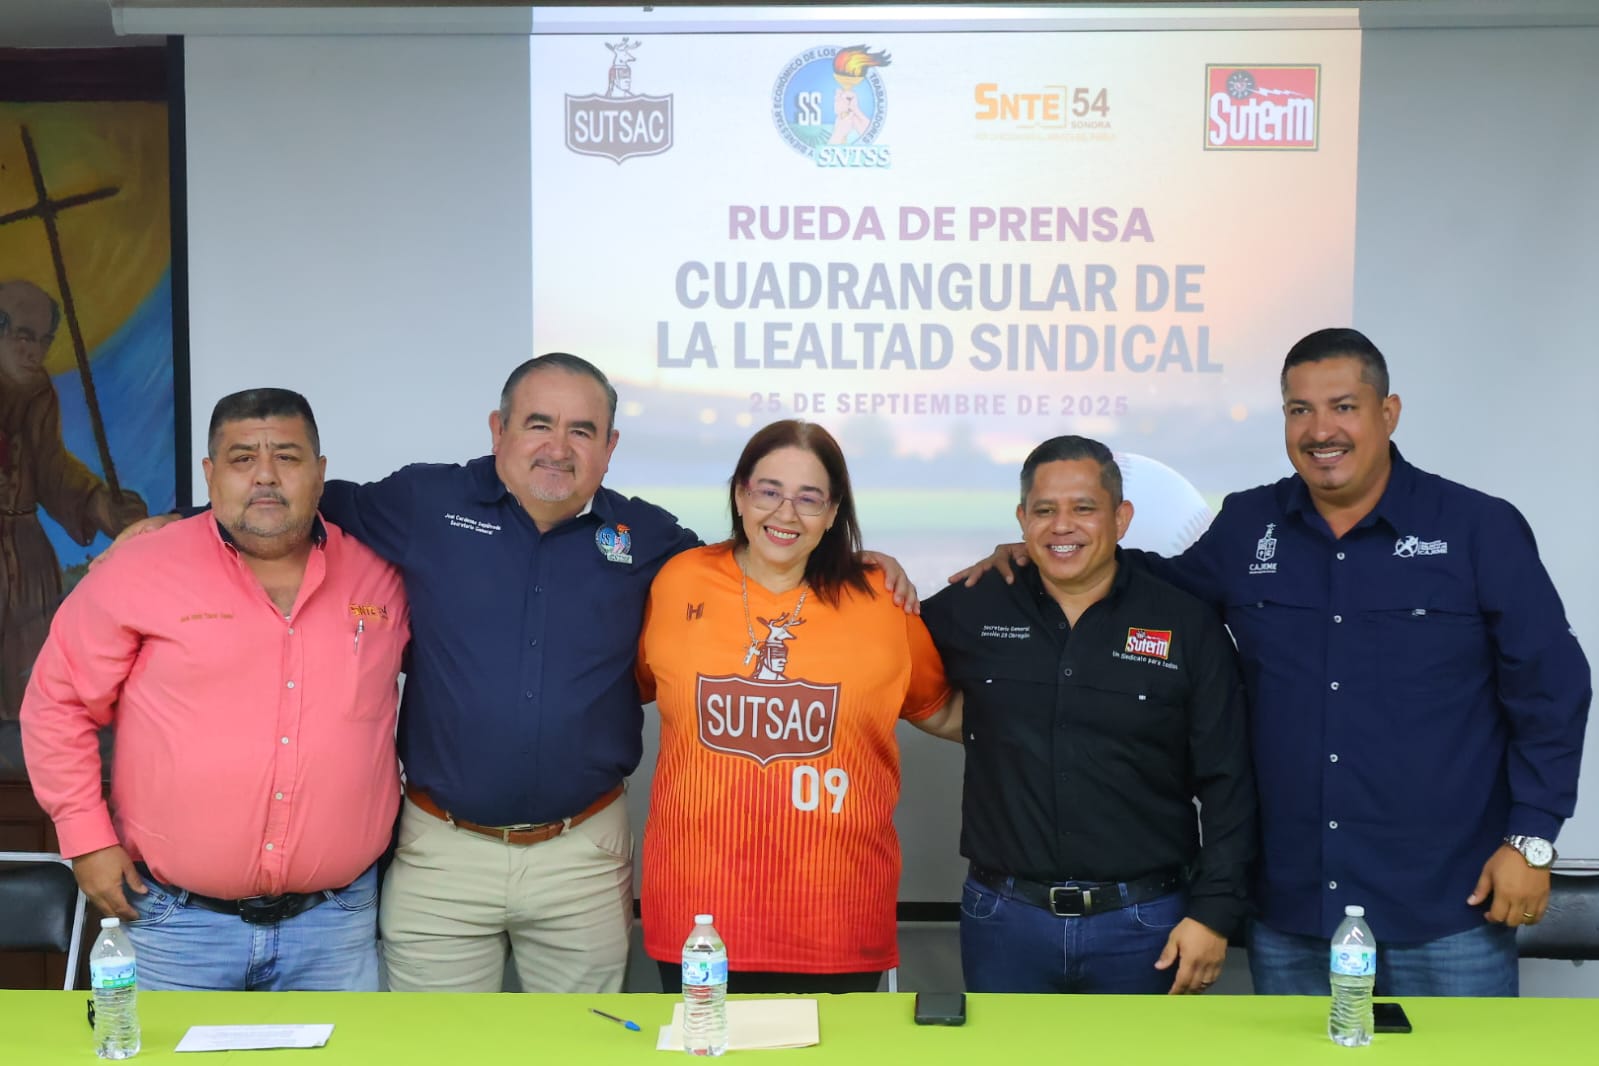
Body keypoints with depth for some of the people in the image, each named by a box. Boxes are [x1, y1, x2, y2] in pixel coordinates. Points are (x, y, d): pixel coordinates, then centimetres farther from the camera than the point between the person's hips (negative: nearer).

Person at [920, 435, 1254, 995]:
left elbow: (1227, 785, 0)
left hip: (1145, 927, -1)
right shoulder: (972, 611, 2)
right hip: (1004, 922, 1)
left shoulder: (1188, 626, -1)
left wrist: (1214, 913, -5)